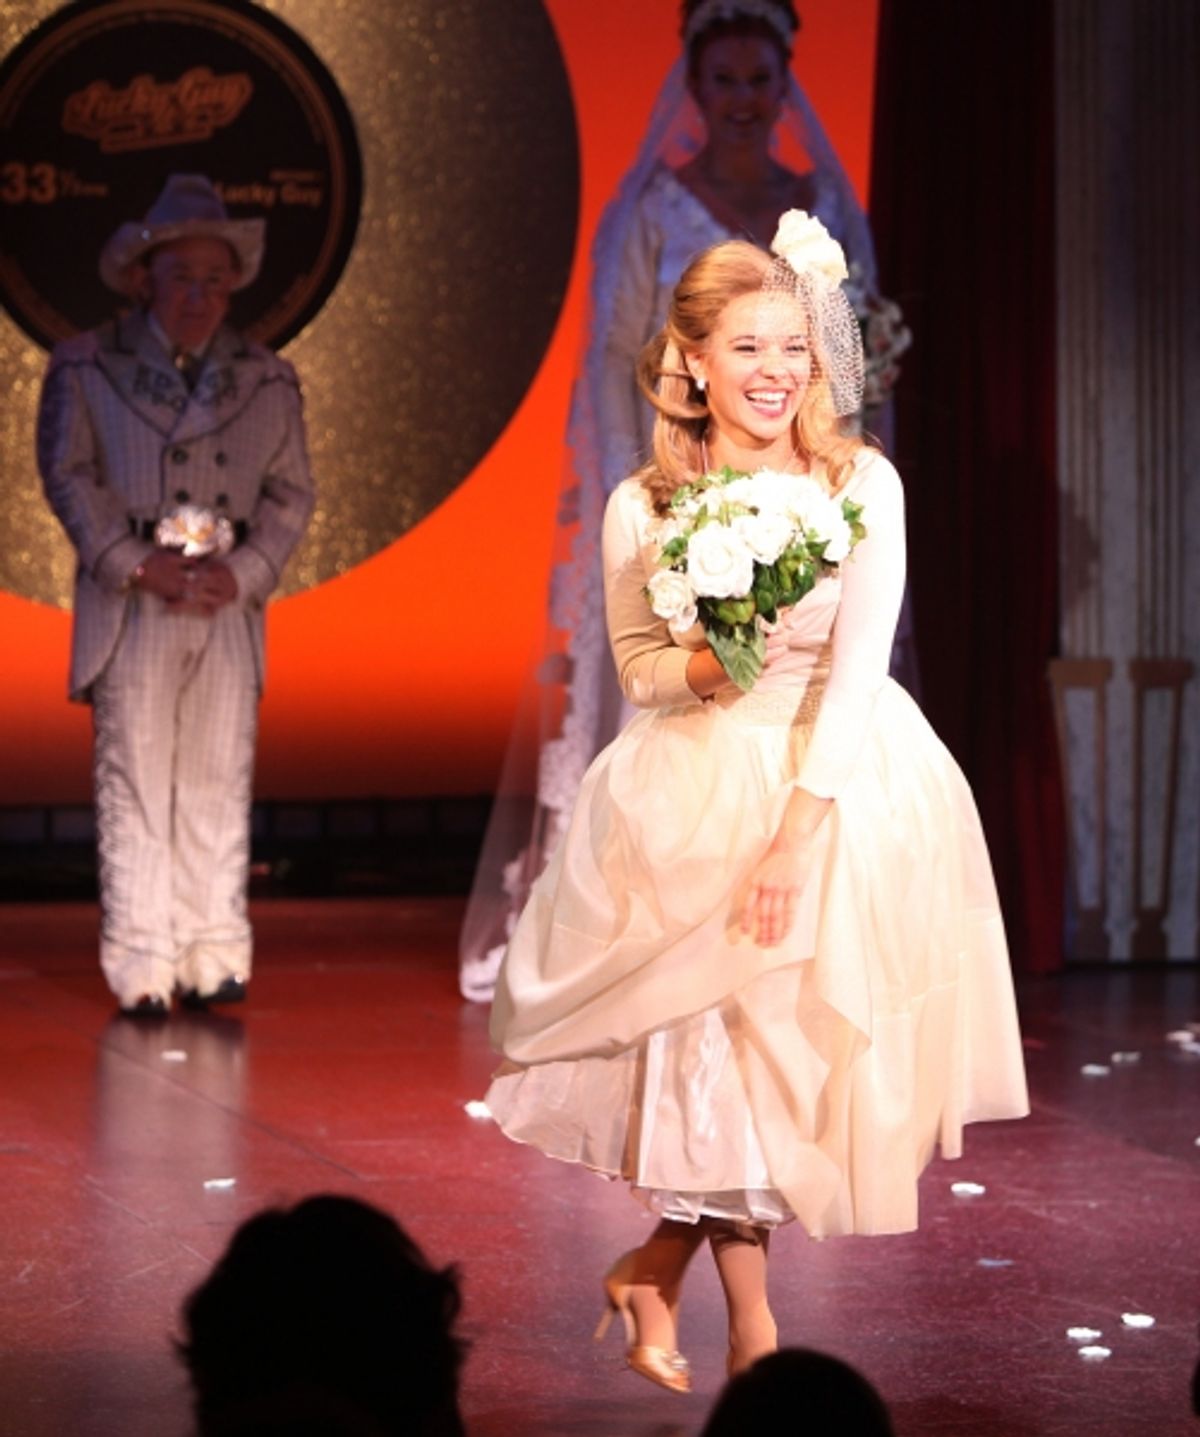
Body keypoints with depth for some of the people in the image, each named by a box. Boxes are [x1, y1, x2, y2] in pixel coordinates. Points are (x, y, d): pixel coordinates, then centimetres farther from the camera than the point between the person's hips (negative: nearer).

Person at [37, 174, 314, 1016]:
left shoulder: (267, 380, 12)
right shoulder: (86, 367, 6)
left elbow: (292, 493, 9)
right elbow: (69, 477, 0)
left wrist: (241, 573, -7)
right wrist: (141, 567, -11)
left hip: (230, 604, 2)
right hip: (129, 604, -2)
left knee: (219, 781, 2)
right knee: (135, 783, -3)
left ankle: (214, 961, 7)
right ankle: (140, 967, 0)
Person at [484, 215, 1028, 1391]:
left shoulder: (863, 486, -6)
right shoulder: (642, 508, -3)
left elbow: (856, 668, -12)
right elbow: (634, 665, 4)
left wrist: (798, 828, -20)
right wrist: (698, 668, -20)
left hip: (845, 783, 0)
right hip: (695, 786, 0)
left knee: (814, 1030, 0)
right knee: (728, 1039, -5)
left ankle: (657, 1268, 21)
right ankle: (751, 1328, 10)